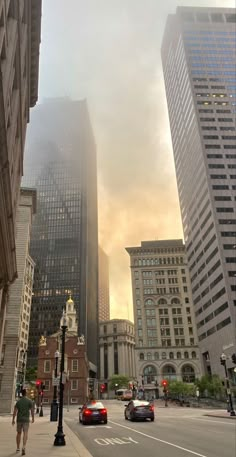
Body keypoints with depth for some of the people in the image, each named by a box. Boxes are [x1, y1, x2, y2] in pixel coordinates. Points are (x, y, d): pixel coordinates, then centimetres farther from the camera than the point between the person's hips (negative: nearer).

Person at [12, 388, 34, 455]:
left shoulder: (18, 401, -2)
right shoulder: (29, 401, -6)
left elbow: (15, 411, -6)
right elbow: (32, 410, -5)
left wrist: (13, 420, 2)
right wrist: (33, 418, 7)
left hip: (19, 419, 2)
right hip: (26, 420, -2)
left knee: (19, 433, 18)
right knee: (25, 434, -4)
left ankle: (18, 448, 26)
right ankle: (24, 447, -23)